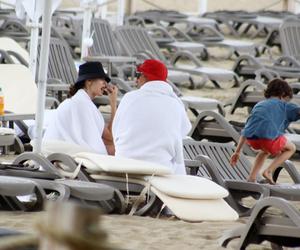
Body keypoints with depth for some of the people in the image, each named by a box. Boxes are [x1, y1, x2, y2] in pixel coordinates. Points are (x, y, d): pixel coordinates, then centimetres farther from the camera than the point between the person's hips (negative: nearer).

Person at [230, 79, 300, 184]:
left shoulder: (258, 105, 31)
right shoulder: (284, 106, 19)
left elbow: (246, 131, 28)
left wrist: (237, 152, 29)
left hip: (251, 139, 5)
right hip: (268, 136, -5)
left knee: (266, 150, 39)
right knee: (291, 148, 25)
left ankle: (252, 178, 25)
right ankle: (269, 171, 8)